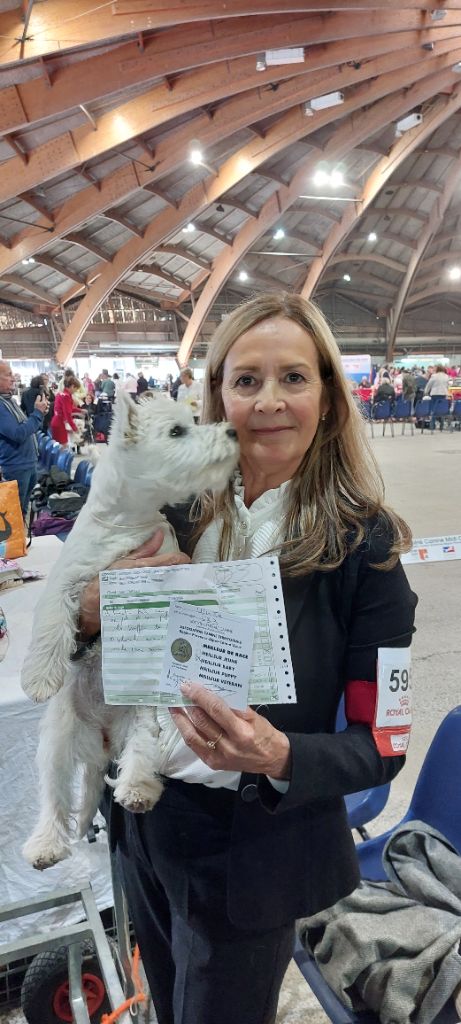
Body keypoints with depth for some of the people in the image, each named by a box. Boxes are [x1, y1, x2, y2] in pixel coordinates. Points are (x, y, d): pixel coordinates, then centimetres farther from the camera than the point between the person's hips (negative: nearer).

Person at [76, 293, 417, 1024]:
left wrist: (280, 758, -32)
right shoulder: (177, 505, -8)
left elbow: (381, 745, -13)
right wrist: (94, 607, -20)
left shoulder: (364, 545, -19)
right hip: (140, 823, 5)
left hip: (251, 850, -4)